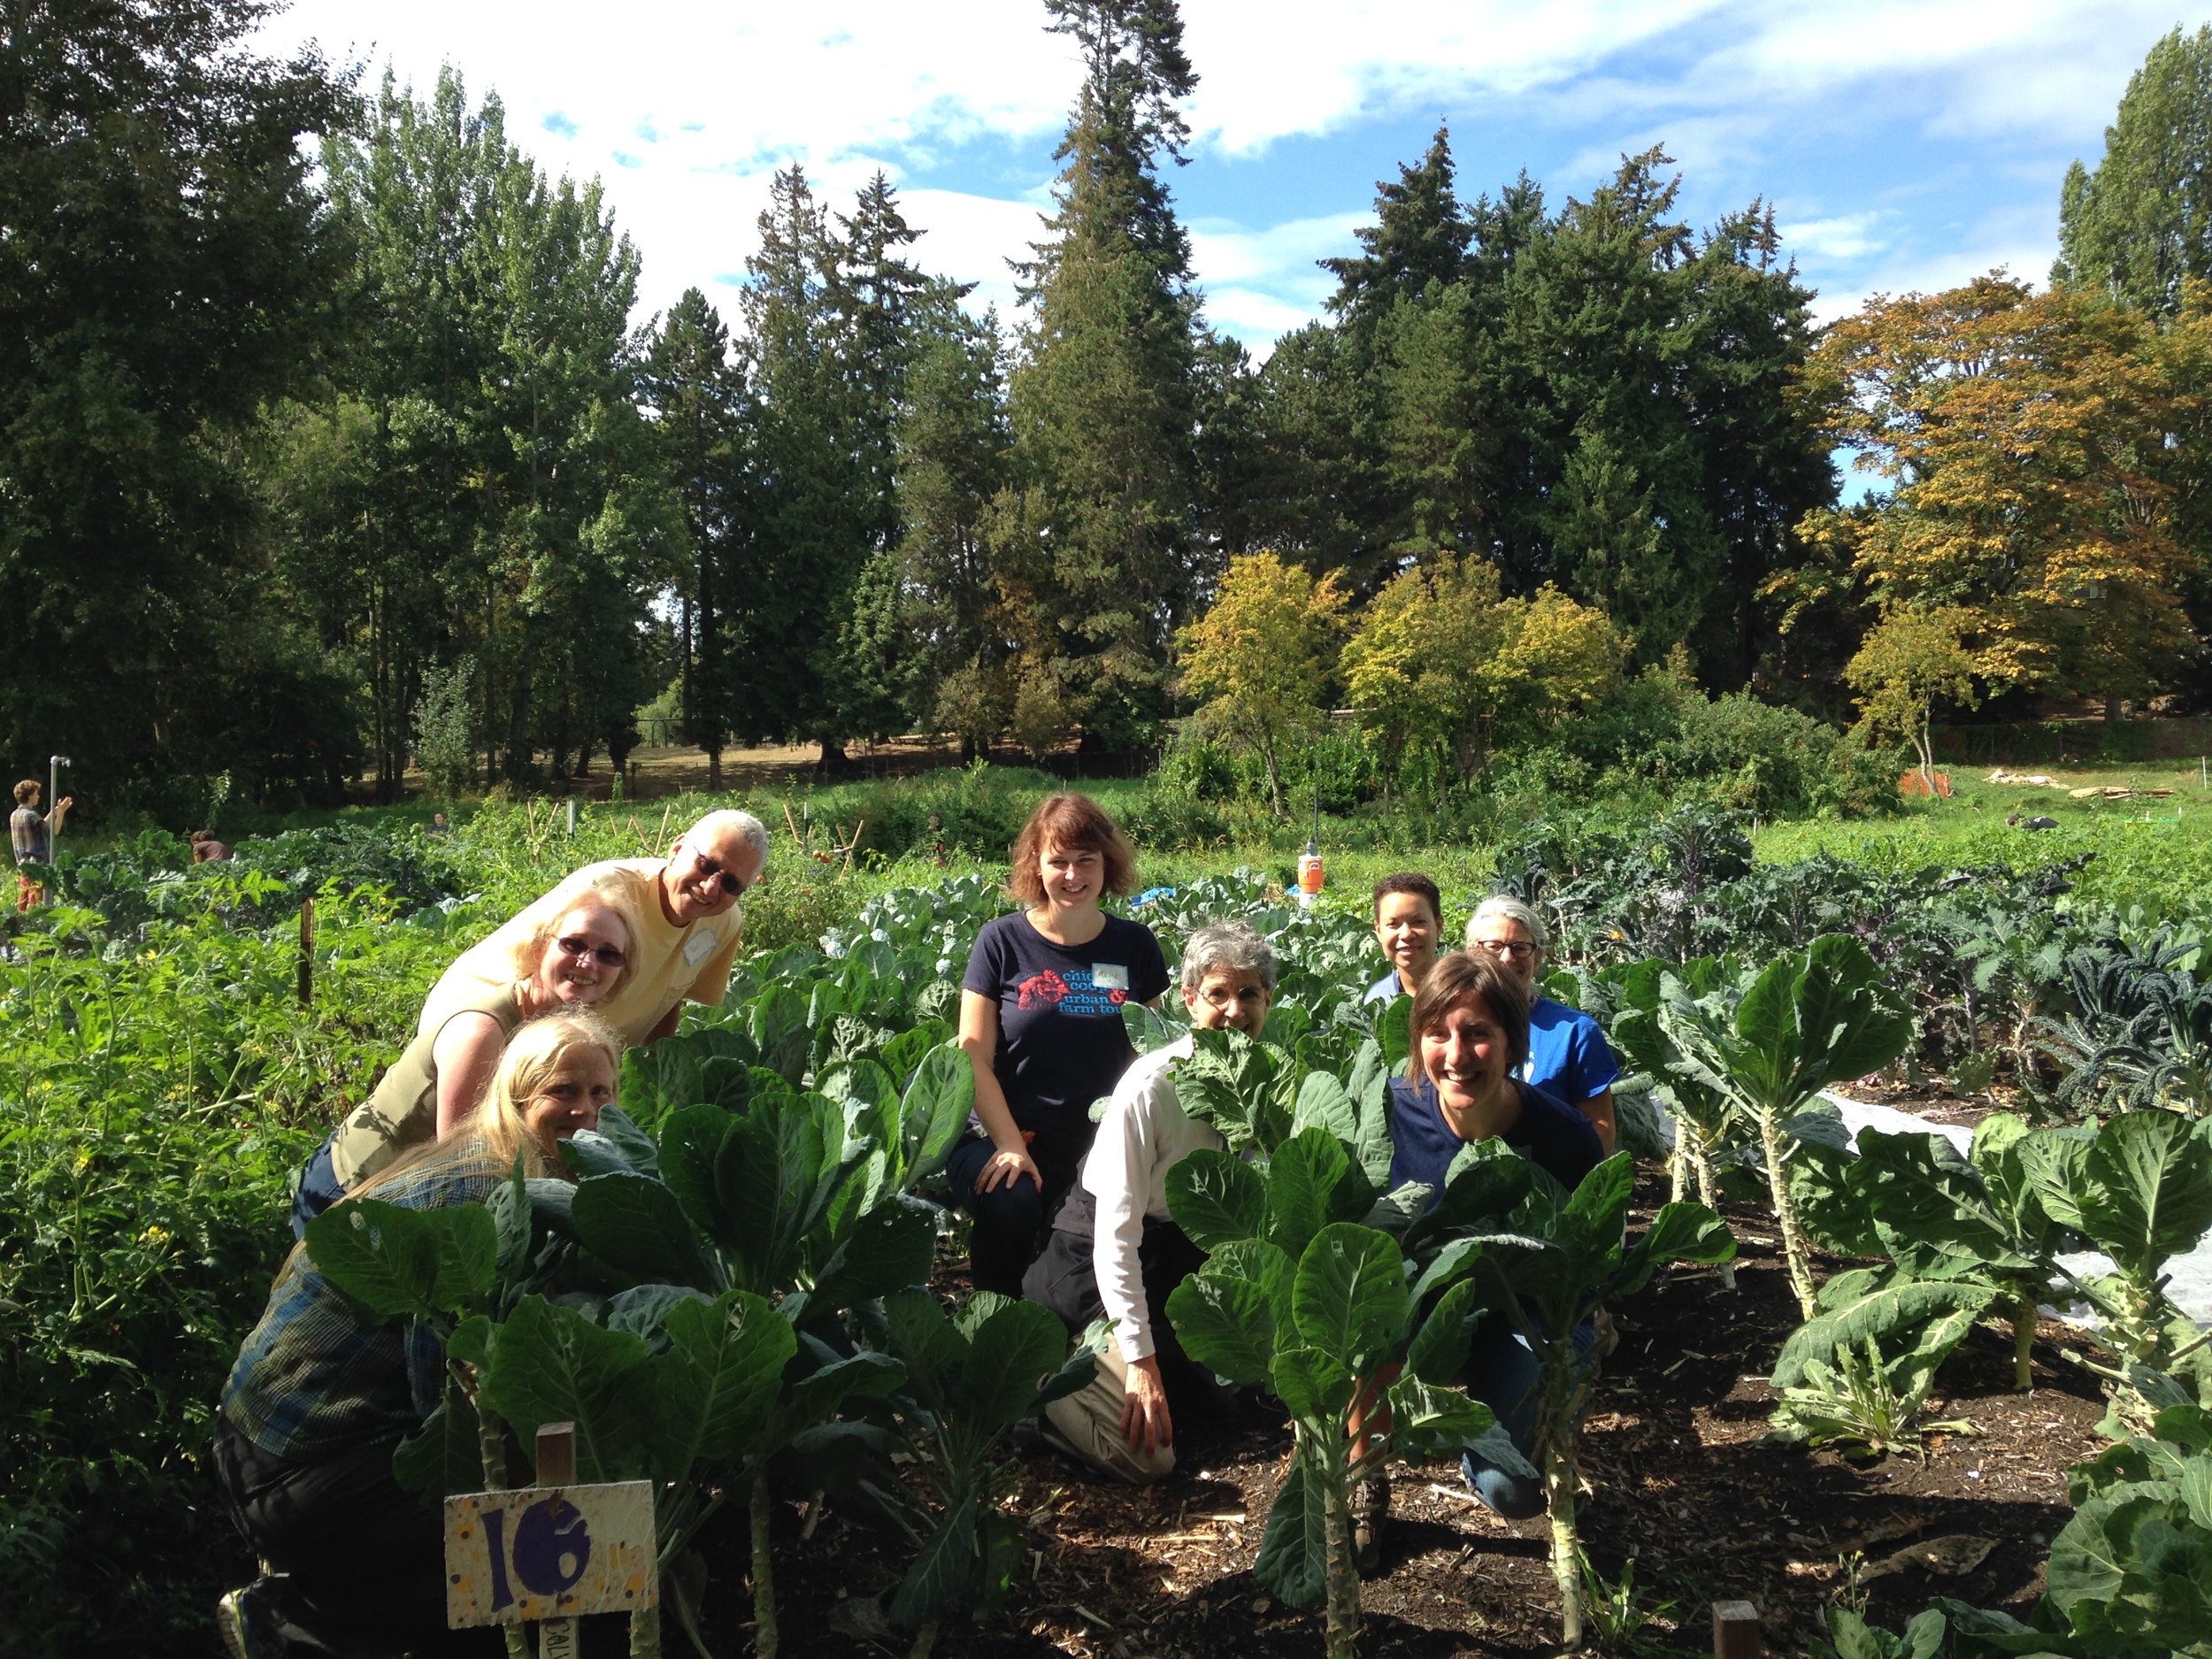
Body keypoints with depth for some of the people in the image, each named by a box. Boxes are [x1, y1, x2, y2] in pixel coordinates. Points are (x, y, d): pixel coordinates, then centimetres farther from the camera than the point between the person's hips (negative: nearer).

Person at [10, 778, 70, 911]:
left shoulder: (15, 815, 11)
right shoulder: (30, 815, -16)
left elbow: (42, 827, 20)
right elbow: (53, 831, -15)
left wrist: (53, 813, 24)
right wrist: (61, 812, -10)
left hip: (23, 865, 9)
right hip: (37, 865, -9)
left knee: (22, 903, 10)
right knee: (35, 903, -7)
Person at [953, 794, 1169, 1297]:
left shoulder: (1134, 944, 7)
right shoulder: (1002, 941, 0)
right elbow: (974, 1056, -1)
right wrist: (1010, 1144, -14)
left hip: (1102, 1142, 2)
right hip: (1007, 1134, -2)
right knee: (1010, 1203, -33)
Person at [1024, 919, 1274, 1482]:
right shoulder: (1151, 1087, -25)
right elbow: (1117, 1234, -25)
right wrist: (1141, 1360, -26)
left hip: (1184, 1252, 7)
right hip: (1098, 1261, -7)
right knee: (1147, 1458, -13)